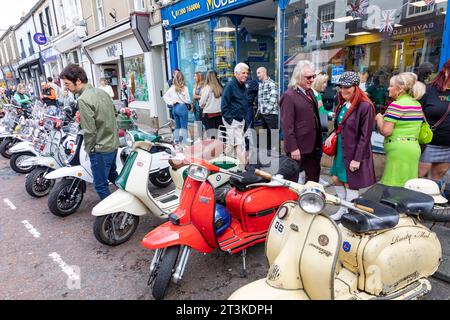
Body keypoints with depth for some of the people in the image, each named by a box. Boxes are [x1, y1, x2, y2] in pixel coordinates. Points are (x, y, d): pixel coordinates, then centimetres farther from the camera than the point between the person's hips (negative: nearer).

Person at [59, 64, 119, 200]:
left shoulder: (83, 100, -20)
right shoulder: (102, 92, 4)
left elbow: (89, 131, -21)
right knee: (113, 175, 26)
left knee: (101, 185, 4)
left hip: (100, 149, -9)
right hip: (113, 143, 9)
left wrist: (88, 149, -6)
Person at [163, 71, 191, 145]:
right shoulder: (184, 88, -10)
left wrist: (171, 102, 3)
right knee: (184, 127, -2)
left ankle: (176, 142, 19)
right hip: (182, 107, -5)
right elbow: (188, 100, -6)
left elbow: (165, 96, 5)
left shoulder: (172, 88, 3)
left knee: (177, 126, 15)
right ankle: (184, 143, -5)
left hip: (174, 108, 5)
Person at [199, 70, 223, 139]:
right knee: (219, 133, 10)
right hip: (219, 112, 4)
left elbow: (202, 101, -7)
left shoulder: (207, 87, -11)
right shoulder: (220, 88, -2)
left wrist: (202, 106, 13)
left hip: (209, 113, -4)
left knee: (211, 134, 0)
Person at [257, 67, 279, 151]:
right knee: (266, 133, 12)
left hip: (271, 113, -8)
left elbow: (273, 98, -14)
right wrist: (259, 109, 11)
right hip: (262, 113, 8)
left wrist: (267, 110, -14)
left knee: (273, 133, -5)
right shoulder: (260, 84, 16)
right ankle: (268, 150, 20)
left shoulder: (271, 83, -8)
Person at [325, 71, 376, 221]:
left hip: (354, 153, -8)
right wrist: (333, 134, -2)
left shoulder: (365, 106, -16)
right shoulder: (343, 104, 8)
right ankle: (343, 209, 34)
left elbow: (365, 136, -17)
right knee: (336, 179, 15)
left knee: (350, 184, 3)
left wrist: (357, 159, -19)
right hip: (340, 150, 8)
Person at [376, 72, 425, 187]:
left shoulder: (396, 105, -15)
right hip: (414, 148, 9)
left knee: (392, 186, -2)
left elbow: (385, 131, -20)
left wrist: (379, 119, -1)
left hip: (398, 150, -9)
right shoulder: (417, 104, 13)